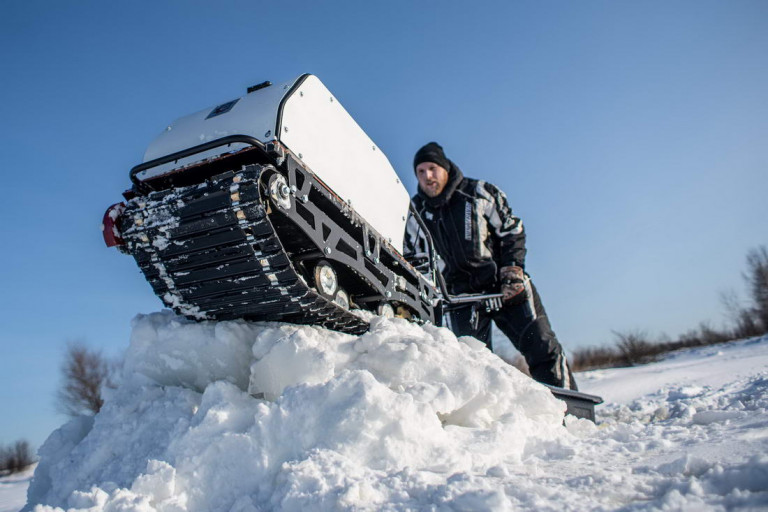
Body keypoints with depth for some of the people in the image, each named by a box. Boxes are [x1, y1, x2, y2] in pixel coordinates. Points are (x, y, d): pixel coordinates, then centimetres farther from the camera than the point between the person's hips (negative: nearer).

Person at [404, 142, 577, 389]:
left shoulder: (480, 192, 2)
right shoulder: (416, 212, 9)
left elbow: (513, 231, 3)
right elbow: (414, 260, 15)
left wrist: (512, 271, -8)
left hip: (505, 286, -1)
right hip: (461, 294, 2)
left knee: (543, 349, -9)